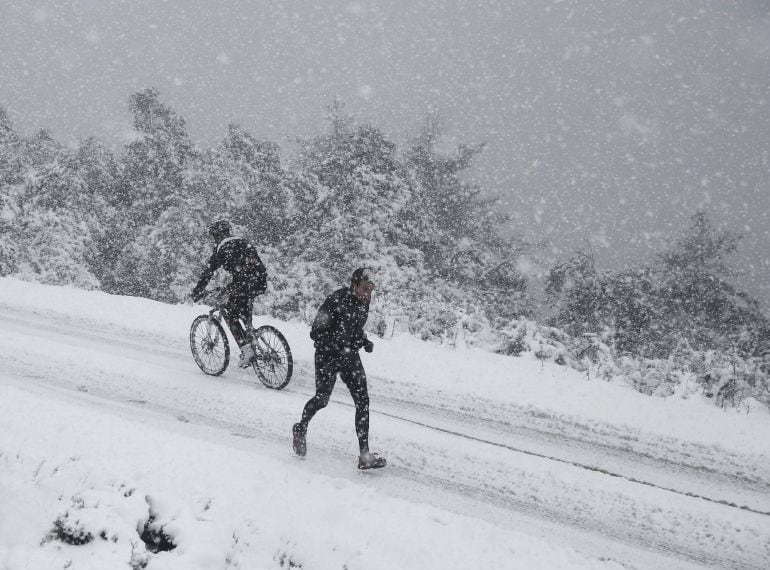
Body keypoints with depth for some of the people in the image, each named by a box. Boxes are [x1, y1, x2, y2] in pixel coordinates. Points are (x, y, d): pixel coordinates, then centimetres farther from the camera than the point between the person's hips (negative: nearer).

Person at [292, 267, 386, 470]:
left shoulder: (364, 302, 1)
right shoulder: (336, 301, -21)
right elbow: (316, 333, -19)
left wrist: (365, 341, 0)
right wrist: (338, 346, -30)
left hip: (350, 356, 6)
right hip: (328, 355, -6)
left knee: (363, 401, -5)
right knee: (322, 399, -3)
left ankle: (365, 456, -4)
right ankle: (301, 429, 32)